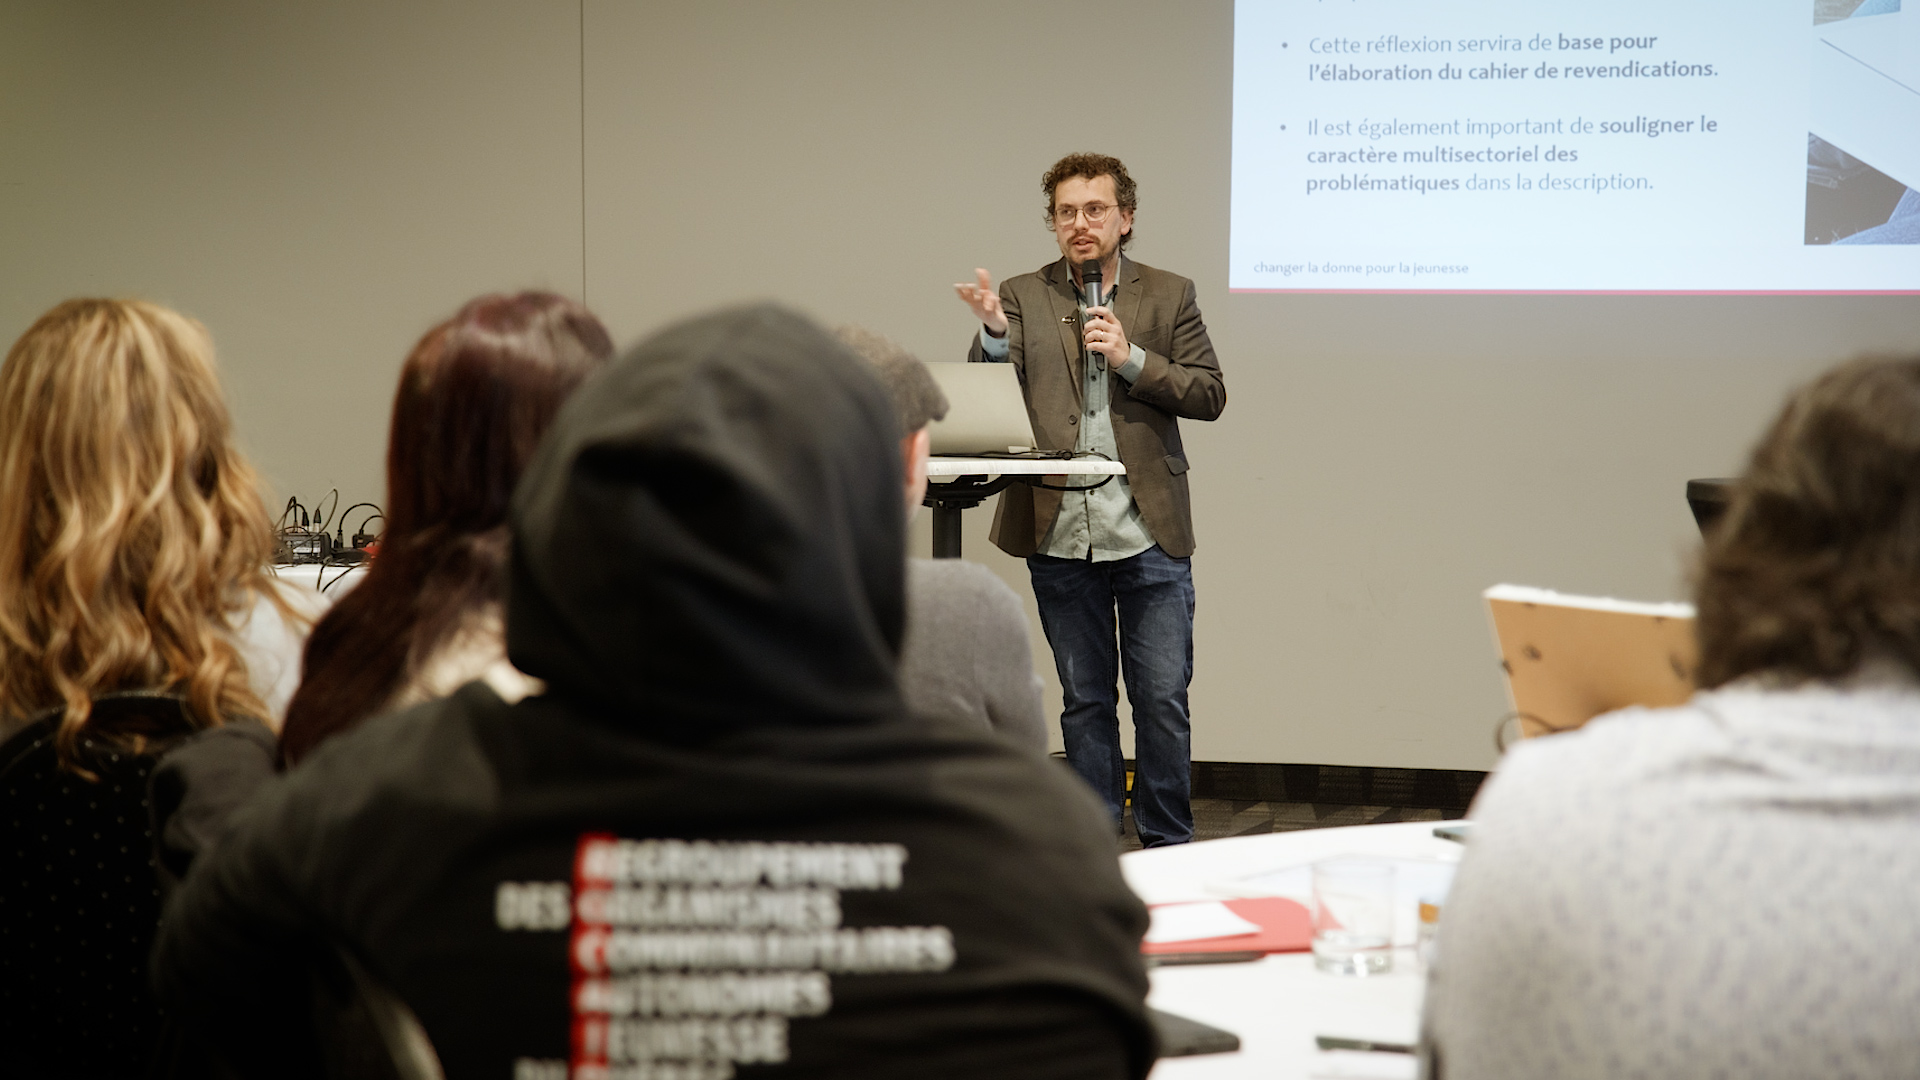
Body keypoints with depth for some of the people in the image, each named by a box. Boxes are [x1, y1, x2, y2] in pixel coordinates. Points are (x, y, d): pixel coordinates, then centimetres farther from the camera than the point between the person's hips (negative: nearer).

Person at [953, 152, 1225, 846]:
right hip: (1060, 535, 1)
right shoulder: (1023, 296, 7)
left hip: (1149, 534, -1)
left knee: (1163, 702, 1)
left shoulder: (1169, 296, 6)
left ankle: (1169, 849, 13)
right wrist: (994, 333, -25)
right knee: (1085, 703, 10)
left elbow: (1209, 395, 1)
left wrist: (1131, 358, -13)